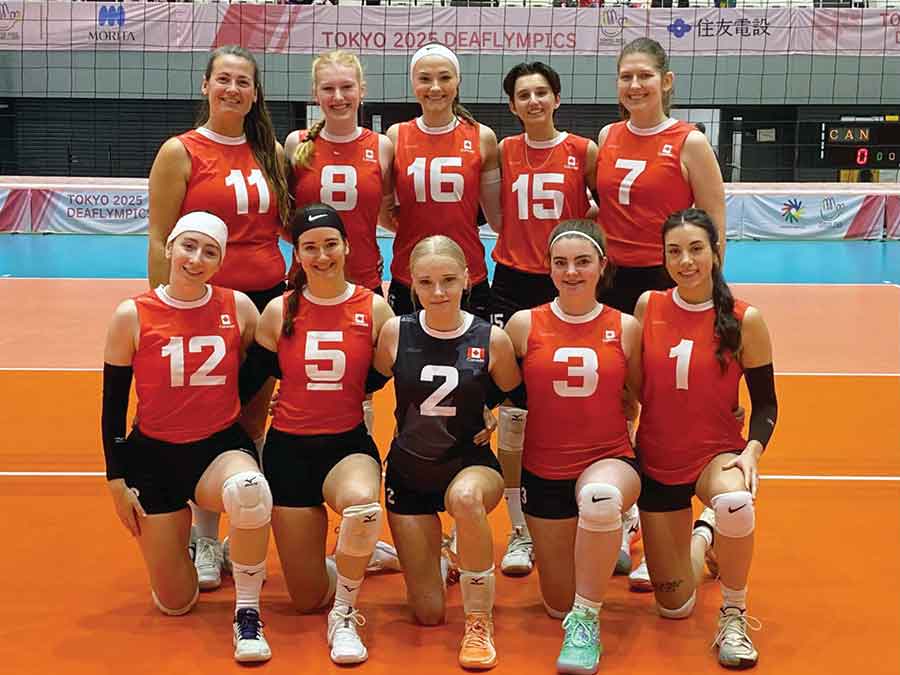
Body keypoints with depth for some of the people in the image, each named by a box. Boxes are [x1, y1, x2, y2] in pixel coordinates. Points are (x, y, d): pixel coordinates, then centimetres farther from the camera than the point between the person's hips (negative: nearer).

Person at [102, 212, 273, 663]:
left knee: (250, 491, -39)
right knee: (176, 603, 2)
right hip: (153, 456, 0)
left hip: (221, 447, 0)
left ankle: (248, 613, -17)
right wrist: (116, 480, -2)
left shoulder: (239, 307, -5)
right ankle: (176, 541, 38)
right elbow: (113, 403, 0)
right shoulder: (132, 316, -7)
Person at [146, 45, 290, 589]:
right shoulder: (180, 152, -4)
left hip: (267, 298, 4)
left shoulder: (271, 151, 9)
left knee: (255, 425, 9)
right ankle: (206, 542, 17)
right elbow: (160, 242, -6)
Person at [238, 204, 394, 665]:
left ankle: (344, 617, -14)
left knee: (362, 503, -40)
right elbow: (248, 384, 4)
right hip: (289, 449, 1)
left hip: (349, 446, -1)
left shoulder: (374, 308, -3)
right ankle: (366, 555, 38)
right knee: (308, 599, 2)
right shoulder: (279, 312, -1)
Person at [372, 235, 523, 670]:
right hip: (409, 470, 2)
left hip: (471, 464, -1)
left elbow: (516, 399, 7)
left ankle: (480, 619, -20)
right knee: (428, 614, 2)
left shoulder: (492, 340, -10)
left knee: (465, 497, -42)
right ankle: (429, 553, 40)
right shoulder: (395, 332, -9)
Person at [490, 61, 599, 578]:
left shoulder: (584, 152, 0)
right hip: (513, 284, 1)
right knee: (513, 411, -1)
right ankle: (520, 531, 10)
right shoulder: (502, 152, 4)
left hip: (567, 285, -1)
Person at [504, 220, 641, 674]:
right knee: (558, 604, 10)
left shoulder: (626, 328, -2)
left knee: (601, 499, -42)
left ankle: (587, 621, -21)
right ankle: (607, 537, 43)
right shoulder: (524, 325, -3)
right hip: (544, 471, 2)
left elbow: (644, 395, 10)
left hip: (610, 460, -2)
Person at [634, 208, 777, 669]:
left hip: (716, 454, -2)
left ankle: (734, 617, -15)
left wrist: (752, 450, -20)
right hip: (656, 461, 3)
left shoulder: (744, 319, -10)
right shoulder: (647, 307, -4)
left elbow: (764, 401, -3)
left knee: (735, 502, -42)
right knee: (674, 608, 8)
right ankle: (702, 534, 43)